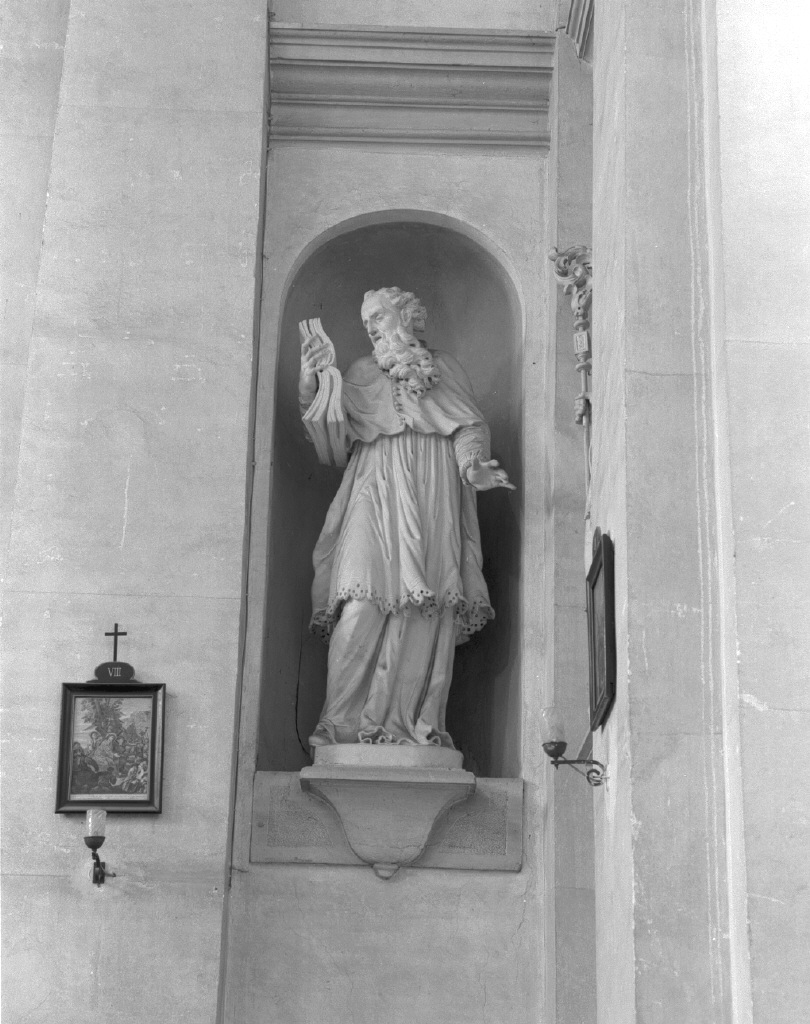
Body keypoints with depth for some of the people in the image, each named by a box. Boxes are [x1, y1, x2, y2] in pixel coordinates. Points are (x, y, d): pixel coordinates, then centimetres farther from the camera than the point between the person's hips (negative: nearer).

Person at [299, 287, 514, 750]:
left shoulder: (445, 368, 19)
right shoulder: (362, 372, 21)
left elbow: (469, 426, 9)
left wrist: (472, 465, -11)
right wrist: (311, 376, -8)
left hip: (432, 491, 0)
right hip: (377, 493, 0)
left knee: (427, 607, -10)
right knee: (364, 603, -16)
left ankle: (413, 722, -10)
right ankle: (342, 723, -17)